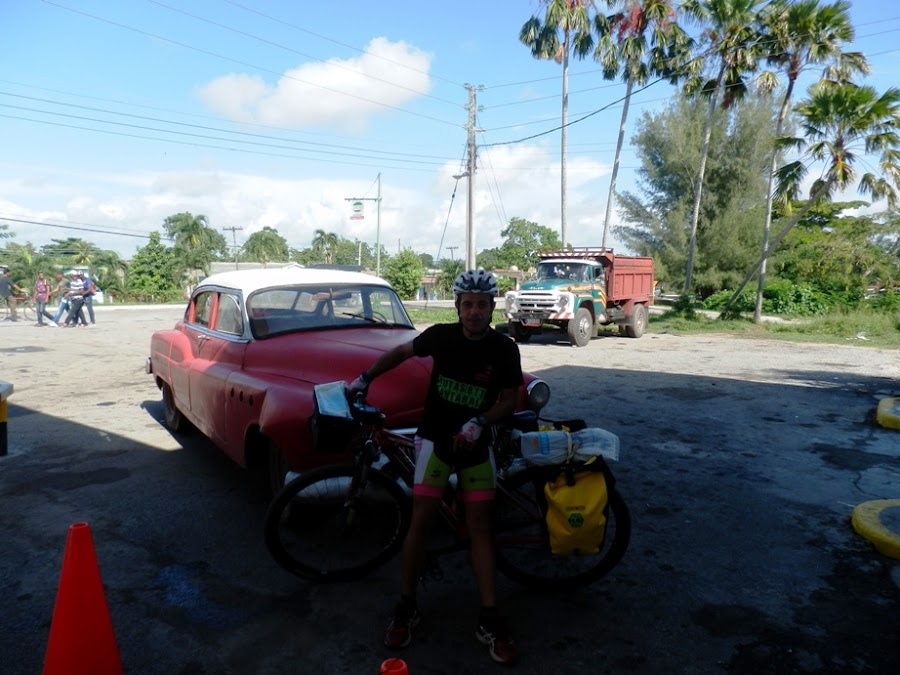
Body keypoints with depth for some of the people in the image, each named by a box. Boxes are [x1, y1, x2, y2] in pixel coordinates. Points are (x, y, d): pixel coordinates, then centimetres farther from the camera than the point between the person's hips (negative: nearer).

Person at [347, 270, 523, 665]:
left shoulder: (504, 350, -10)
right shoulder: (441, 335, -10)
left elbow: (509, 401, -4)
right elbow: (401, 353, 7)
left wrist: (479, 422, -21)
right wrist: (364, 379, 2)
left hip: (475, 443, 1)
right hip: (434, 438, -1)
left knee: (479, 526, 4)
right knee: (420, 521, -4)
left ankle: (489, 620, 12)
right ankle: (406, 607, 14)